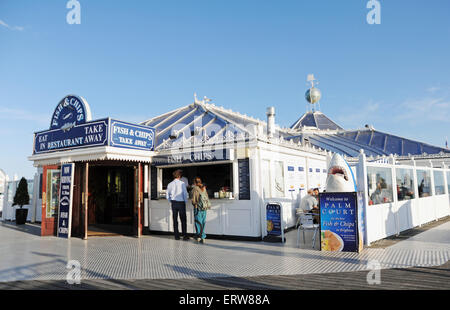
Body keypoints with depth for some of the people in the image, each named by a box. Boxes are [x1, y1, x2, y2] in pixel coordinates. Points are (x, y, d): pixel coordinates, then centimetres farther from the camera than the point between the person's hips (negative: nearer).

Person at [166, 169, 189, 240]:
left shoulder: (170, 184, 3)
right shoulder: (182, 183, -9)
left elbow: (167, 196, 6)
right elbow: (185, 194, -9)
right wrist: (186, 201, 5)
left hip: (174, 203, 3)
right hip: (181, 203, -3)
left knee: (175, 220, 8)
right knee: (183, 220, 4)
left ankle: (176, 236, 10)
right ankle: (185, 236, 4)